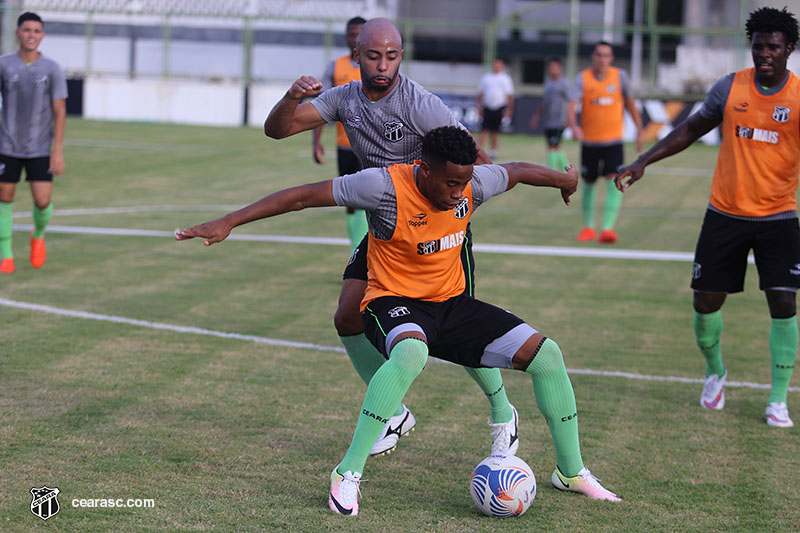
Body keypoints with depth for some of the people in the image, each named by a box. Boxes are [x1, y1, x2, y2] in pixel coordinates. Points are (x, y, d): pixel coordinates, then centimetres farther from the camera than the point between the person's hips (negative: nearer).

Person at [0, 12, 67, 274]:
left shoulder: (52, 69, -4)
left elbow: (59, 111, -2)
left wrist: (58, 151, -8)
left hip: (40, 149, 0)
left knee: (42, 202, -6)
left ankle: (38, 235, 27)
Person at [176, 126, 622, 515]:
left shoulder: (473, 184, -9)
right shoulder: (385, 186, -24)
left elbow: (518, 171, 14)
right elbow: (303, 196, -23)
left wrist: (565, 180, 34)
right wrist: (229, 222, -27)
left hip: (452, 303, 6)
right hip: (394, 302, -6)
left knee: (547, 354, -5)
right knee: (411, 353, -43)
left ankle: (572, 472, 17)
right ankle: (348, 474, -31)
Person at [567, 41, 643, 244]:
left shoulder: (620, 76, -1)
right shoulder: (583, 78, -6)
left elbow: (630, 103, 12)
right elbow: (571, 106, -18)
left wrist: (640, 130, 13)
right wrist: (574, 126, -38)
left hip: (613, 140, 0)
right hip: (589, 141, 0)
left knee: (614, 182, -17)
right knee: (588, 183, 11)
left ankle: (607, 228, -18)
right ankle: (588, 227, 28)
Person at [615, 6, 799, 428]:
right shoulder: (730, 88, -1)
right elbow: (691, 130, 10)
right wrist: (642, 162, 3)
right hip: (725, 214, 2)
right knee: (707, 300, 2)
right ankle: (714, 371, 31)